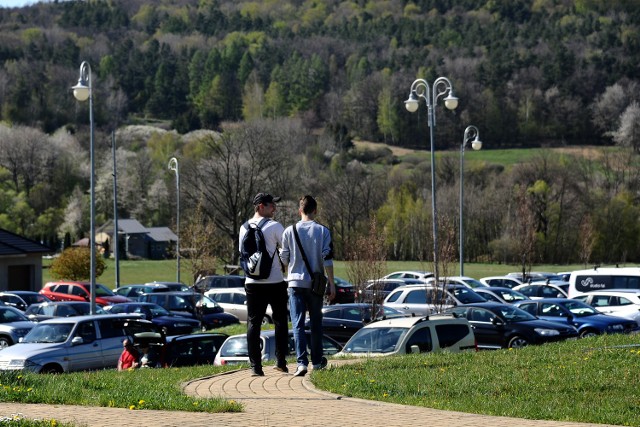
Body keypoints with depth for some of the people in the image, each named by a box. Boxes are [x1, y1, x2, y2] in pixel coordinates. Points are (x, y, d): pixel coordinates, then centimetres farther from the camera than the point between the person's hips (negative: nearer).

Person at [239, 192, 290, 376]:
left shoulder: (244, 228, 8)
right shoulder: (274, 226, -8)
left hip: (253, 283, 4)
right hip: (275, 282, -3)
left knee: (253, 323, 4)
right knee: (280, 320, 11)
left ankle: (255, 366, -1)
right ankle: (281, 361, 9)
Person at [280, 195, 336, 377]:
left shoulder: (290, 231, -1)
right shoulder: (323, 231, -2)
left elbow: (284, 258, 5)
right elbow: (327, 259, -6)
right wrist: (331, 283, -1)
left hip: (295, 282, -1)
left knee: (298, 324, -4)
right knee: (316, 323, 15)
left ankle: (302, 362, -18)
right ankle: (317, 361, 25)